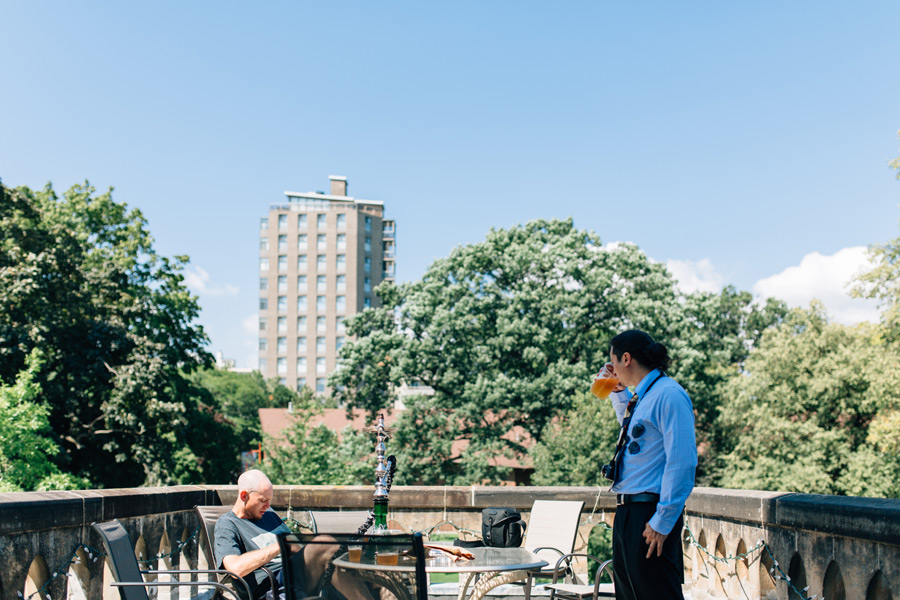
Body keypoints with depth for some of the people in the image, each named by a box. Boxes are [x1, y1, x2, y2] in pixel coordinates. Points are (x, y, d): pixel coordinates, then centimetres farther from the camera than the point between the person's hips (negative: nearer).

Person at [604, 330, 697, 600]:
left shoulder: (669, 394, -14)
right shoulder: (643, 396, 15)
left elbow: (682, 462, -21)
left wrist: (662, 521, -23)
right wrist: (619, 394, 26)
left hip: (650, 516, -10)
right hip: (628, 512, 10)